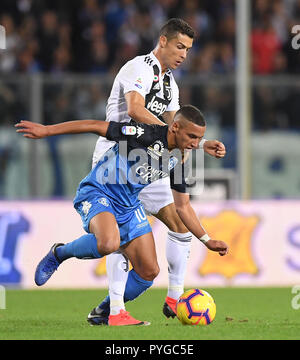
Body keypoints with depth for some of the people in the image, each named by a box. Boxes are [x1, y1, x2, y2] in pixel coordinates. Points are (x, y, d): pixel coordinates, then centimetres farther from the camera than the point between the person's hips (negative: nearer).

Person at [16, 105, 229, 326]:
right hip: (97, 192, -8)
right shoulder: (147, 135, -20)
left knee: (149, 272, 0)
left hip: (129, 205, 8)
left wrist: (207, 241, 13)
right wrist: (46, 130, -23)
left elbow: (183, 206, 16)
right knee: (108, 243, -38)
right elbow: (96, 126, -19)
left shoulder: (177, 160, 4)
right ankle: (59, 254, -8)